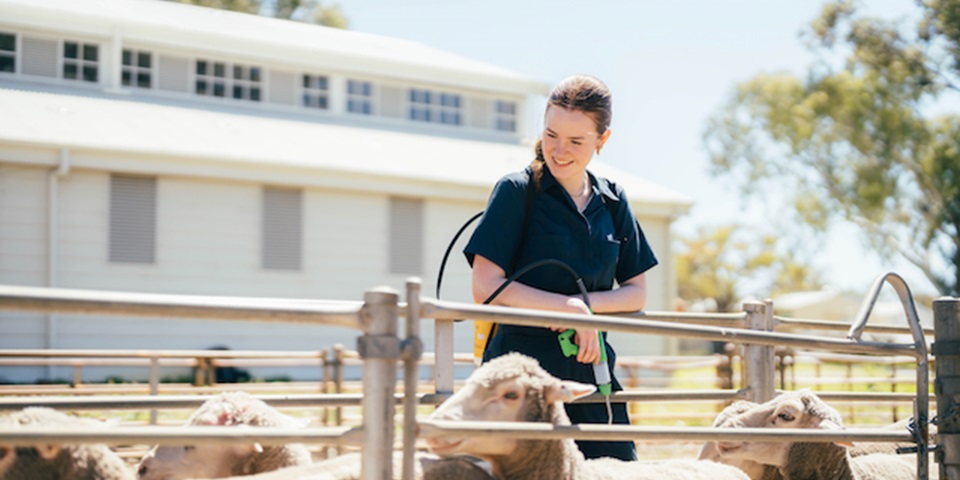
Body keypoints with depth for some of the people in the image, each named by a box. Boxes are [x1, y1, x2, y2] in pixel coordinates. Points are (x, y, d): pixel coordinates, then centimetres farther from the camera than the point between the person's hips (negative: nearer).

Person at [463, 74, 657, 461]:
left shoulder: (613, 203, 13)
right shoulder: (517, 191, -1)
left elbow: (636, 294, 13)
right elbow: (485, 288, -9)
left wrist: (586, 304, -7)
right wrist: (569, 307, -12)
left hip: (591, 369, 5)